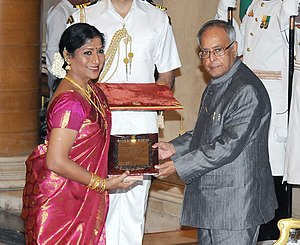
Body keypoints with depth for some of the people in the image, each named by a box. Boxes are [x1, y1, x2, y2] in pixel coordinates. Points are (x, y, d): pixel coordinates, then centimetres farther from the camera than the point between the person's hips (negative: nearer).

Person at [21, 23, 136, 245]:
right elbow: (56, 162, -25)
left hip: (82, 200, 9)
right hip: (61, 200, -9)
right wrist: (104, 184, -18)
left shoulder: (92, 91, 6)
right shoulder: (70, 101, -23)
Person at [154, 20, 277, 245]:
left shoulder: (247, 91, -19)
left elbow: (229, 145, -23)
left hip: (235, 202, -10)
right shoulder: (215, 86, 15)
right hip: (208, 200, 10)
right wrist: (174, 147, 7)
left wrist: (179, 166, -18)